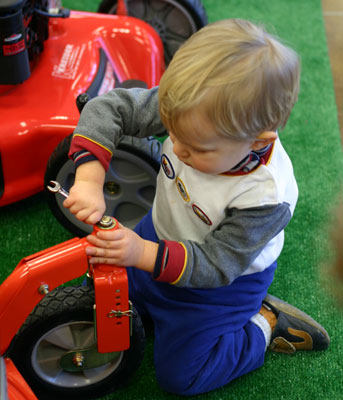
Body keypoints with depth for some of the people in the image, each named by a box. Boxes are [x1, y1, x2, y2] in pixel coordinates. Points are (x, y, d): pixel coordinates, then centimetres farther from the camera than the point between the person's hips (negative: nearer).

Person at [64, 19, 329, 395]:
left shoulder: (267, 196, -39)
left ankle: (264, 325, 17)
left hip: (225, 278, -5)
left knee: (178, 374, 5)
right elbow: (108, 108, -25)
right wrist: (90, 179, -38)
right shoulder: (196, 115, -30)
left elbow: (216, 264, -30)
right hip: (163, 232, 5)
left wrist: (145, 254, -41)